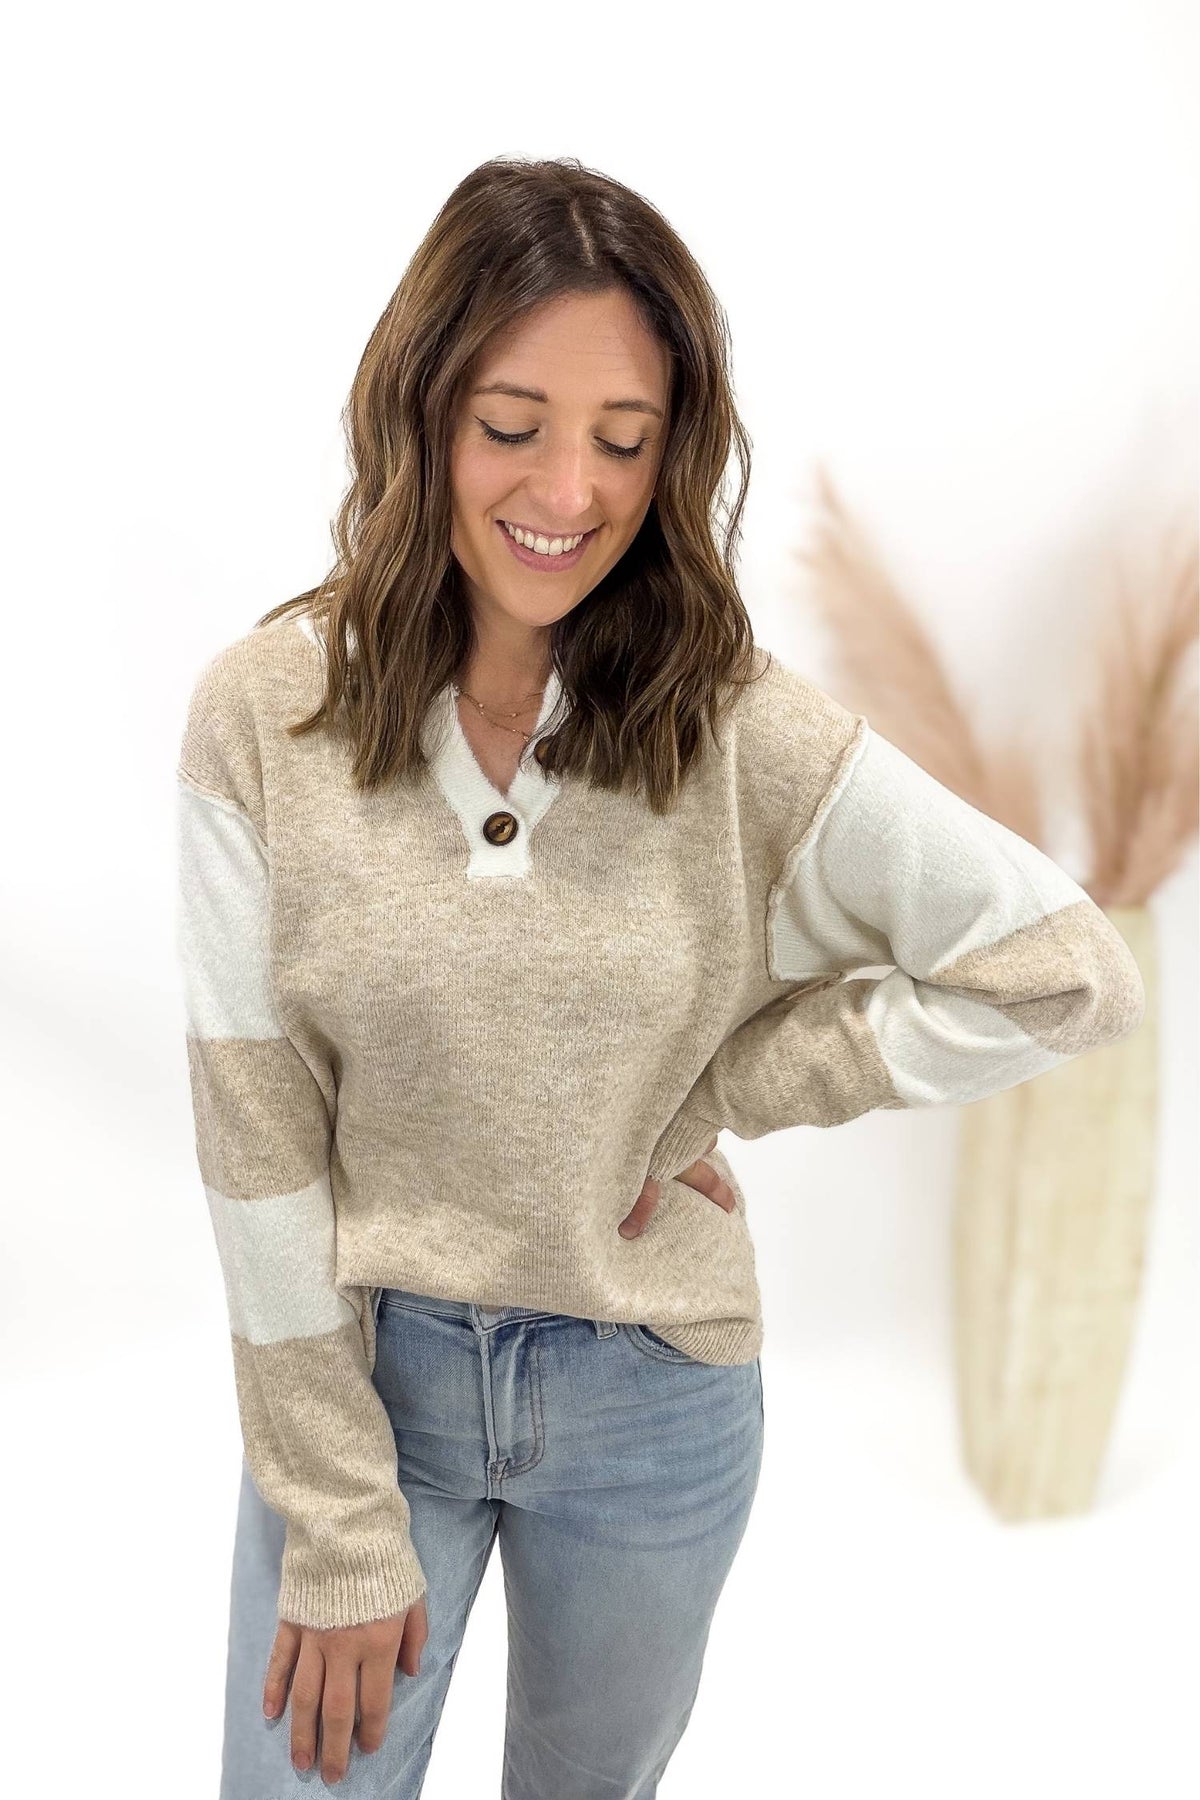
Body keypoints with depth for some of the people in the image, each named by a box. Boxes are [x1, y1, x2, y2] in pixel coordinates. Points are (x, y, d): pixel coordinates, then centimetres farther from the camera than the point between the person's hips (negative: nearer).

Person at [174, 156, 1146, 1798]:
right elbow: (257, 1140, -11)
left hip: (654, 1399, 1)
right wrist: (337, 1528, -9)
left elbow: (1076, 973, -15)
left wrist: (728, 1082, -14)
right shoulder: (262, 714, -13)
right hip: (365, 1367, 0)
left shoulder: (743, 734, -14)